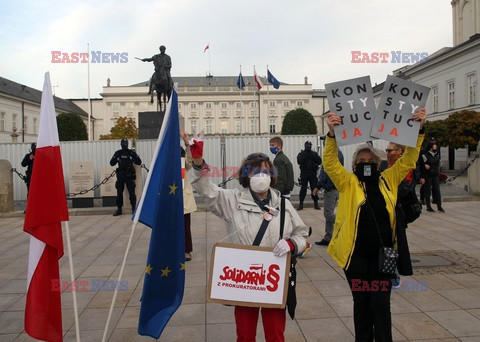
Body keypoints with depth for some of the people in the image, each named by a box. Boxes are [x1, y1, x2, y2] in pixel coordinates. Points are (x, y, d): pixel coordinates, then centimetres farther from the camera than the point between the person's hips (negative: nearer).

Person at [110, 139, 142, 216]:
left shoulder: (131, 152, 4)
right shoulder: (117, 153, 9)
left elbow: (139, 162, 1)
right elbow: (112, 163, 6)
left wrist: (133, 159, -16)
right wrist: (116, 159, -11)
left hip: (130, 175, -2)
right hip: (120, 175, 2)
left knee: (132, 192, -4)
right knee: (119, 193, 5)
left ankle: (134, 208, 3)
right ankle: (119, 209, 13)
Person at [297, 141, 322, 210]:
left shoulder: (314, 153, 10)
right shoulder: (301, 154, 4)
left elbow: (319, 161, -2)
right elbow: (299, 162, -13)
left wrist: (313, 155, -13)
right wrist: (305, 155, -17)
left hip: (313, 174, 2)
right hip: (304, 174, -2)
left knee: (314, 188, 0)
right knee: (303, 189, -2)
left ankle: (316, 204, 8)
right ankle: (301, 204, 6)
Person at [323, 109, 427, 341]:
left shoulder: (388, 180, 6)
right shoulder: (348, 183, -1)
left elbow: (408, 160, 5)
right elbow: (330, 163, -14)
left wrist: (419, 130, -7)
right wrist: (332, 133, -28)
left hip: (383, 253, 1)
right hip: (356, 253, -1)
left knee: (381, 303, 6)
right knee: (361, 301, 14)